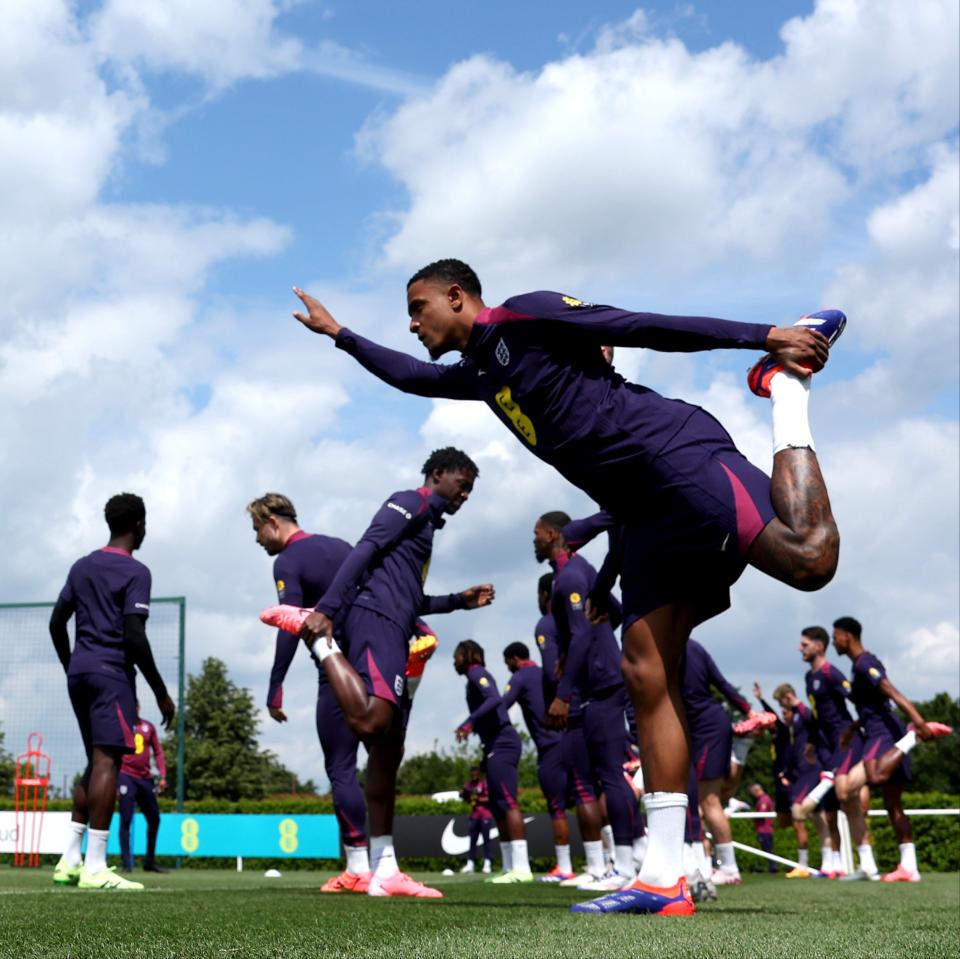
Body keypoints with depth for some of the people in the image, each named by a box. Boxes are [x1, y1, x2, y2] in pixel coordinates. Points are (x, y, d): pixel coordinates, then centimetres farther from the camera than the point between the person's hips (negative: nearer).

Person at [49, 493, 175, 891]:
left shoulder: (81, 567, 15)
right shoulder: (135, 572, -8)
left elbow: (57, 623, 17)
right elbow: (135, 637, -15)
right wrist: (161, 692, -9)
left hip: (79, 673, 8)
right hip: (111, 672, -8)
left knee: (96, 762, 15)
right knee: (107, 761, -11)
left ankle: (70, 861, 12)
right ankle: (95, 867, -17)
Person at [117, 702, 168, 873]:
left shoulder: (148, 727, 12)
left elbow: (158, 752, 13)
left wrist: (162, 776, 2)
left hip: (145, 778, 5)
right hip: (126, 776, -5)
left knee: (154, 819, 8)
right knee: (126, 819, -10)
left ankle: (150, 861, 21)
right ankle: (127, 863, -8)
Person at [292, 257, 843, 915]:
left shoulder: (526, 317, 0)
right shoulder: (479, 374, 26)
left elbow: (652, 328, -6)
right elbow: (410, 375, 46)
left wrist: (763, 336, -12)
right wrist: (338, 333, 54)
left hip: (674, 452, -8)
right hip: (648, 511, 8)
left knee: (808, 558, -31)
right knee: (647, 673, -1)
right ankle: (664, 880, -5)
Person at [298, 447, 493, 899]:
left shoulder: (426, 522, 33)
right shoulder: (411, 502, 4)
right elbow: (364, 552, -11)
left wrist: (460, 601, 33)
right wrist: (326, 609, -23)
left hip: (391, 630, 10)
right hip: (375, 620, -10)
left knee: (388, 752, 6)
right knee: (368, 721, -33)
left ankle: (384, 871, 7)